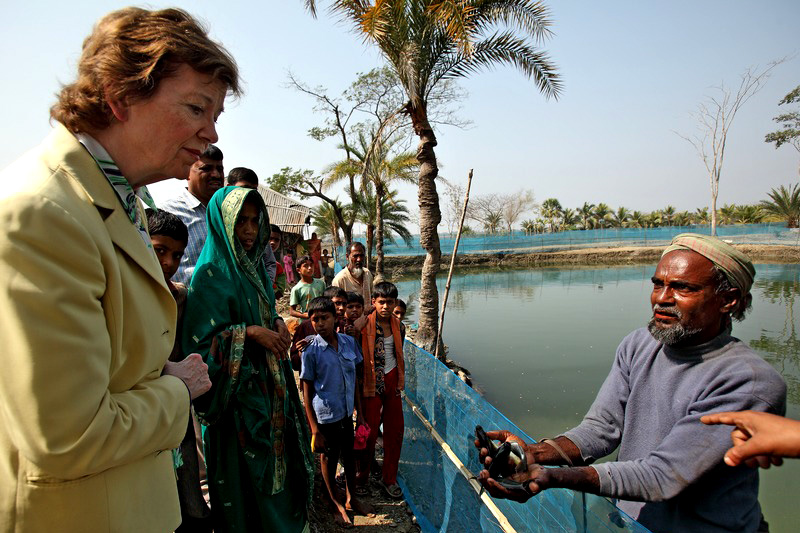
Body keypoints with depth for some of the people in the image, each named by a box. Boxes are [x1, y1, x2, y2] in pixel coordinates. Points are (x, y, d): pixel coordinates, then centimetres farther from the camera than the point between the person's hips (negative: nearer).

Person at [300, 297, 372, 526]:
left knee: (349, 455, 20)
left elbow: (354, 379, 5)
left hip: (347, 413, 4)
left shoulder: (349, 342, -5)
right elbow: (307, 392, -11)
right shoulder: (311, 351, -16)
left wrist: (359, 412, 7)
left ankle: (351, 498, 43)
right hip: (326, 416, -4)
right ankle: (335, 503, 38)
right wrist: (314, 430, -10)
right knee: (328, 459, 15)